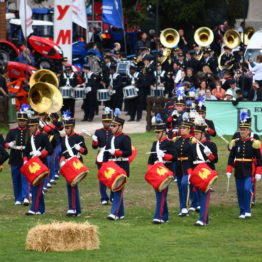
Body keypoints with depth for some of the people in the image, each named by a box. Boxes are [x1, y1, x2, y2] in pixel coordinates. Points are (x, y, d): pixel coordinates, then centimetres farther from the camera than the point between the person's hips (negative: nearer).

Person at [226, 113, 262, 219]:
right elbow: (231, 157, 7)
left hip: (249, 171, -3)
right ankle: (242, 213, 14)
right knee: (240, 192, 6)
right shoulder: (235, 142, 4)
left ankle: (247, 211, -6)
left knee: (247, 189, -17)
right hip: (238, 172, 3)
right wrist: (229, 171, 0)